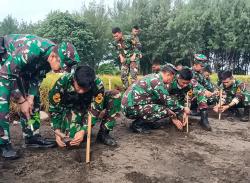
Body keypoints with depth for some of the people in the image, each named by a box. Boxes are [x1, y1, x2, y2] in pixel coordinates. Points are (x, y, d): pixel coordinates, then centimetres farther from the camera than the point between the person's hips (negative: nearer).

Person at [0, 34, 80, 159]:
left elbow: (37, 77, -6)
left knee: (34, 100, -1)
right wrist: (21, 101, -26)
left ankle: (32, 137, 7)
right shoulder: (29, 51, -42)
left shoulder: (52, 56, -19)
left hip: (23, 67, 7)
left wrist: (30, 97, -16)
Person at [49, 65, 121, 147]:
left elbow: (95, 110, -25)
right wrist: (57, 131, -29)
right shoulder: (62, 83, -29)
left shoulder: (98, 84, -29)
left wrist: (83, 130, -38)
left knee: (115, 95, -20)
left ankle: (103, 133, -10)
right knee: (69, 140, -29)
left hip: (89, 108, 2)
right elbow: (54, 108, -18)